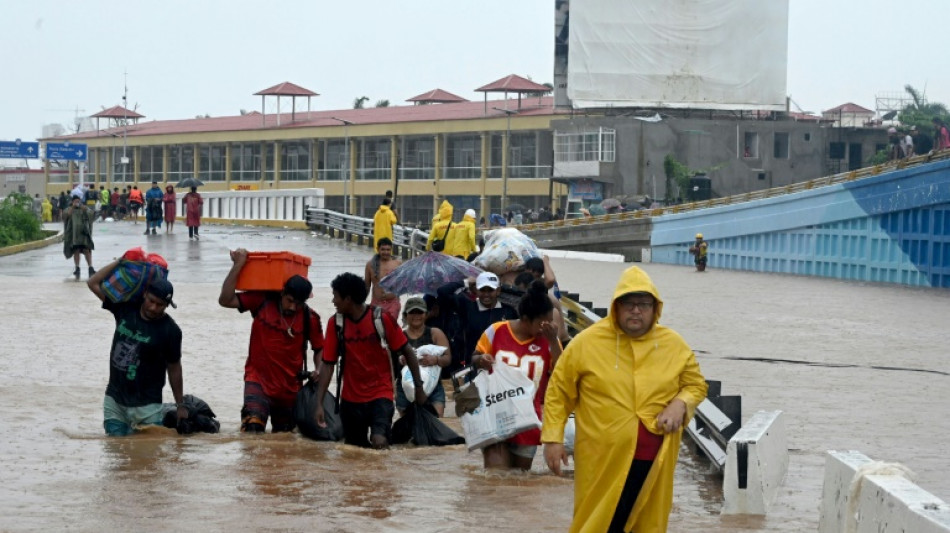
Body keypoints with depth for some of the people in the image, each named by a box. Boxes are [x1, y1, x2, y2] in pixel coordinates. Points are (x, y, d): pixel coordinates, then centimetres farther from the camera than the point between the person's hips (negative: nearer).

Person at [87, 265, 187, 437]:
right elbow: (93, 283, 5)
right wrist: (120, 262, -3)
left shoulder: (170, 330, -10)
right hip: (114, 401, 4)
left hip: (146, 405, -4)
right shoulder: (126, 307, -1)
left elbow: (174, 368, -1)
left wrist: (180, 405, 4)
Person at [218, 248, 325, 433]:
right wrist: (238, 265, -19)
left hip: (290, 388, 3)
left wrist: (318, 370, -11)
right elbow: (225, 300, -14)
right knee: (252, 427, -28)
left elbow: (319, 348, 8)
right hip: (258, 379, -3)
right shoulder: (262, 300, -8)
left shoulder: (310, 318, -5)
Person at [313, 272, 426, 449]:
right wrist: (319, 403, -8)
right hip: (351, 399, 3)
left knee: (379, 441, -25)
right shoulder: (335, 323, -5)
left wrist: (419, 387, -2)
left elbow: (408, 352, -3)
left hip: (381, 394, -3)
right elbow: (328, 365, -3)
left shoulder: (382, 318, -12)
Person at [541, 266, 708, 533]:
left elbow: (696, 384, 14)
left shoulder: (674, 345, 2)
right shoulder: (587, 341, -6)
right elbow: (559, 390, 1)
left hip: (654, 460, 3)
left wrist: (680, 404, -8)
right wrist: (553, 438, -3)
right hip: (603, 459, -3)